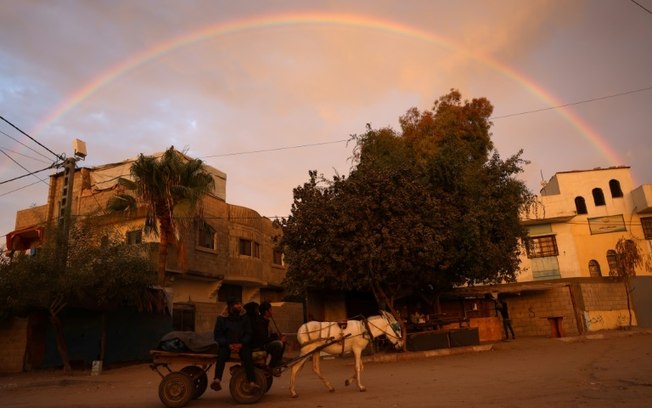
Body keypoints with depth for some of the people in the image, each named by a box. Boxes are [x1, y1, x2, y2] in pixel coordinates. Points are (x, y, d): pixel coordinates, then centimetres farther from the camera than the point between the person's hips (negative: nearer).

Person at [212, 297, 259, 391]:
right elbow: (217, 335, 0)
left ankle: (252, 382, -36)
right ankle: (217, 379, -47)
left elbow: (248, 333, 6)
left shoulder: (244, 317, 5)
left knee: (247, 356, -29)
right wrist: (228, 345, -15)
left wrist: (241, 344, -13)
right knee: (222, 355, -32)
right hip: (226, 344, 0)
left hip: (242, 344, 0)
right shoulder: (221, 318, 1)